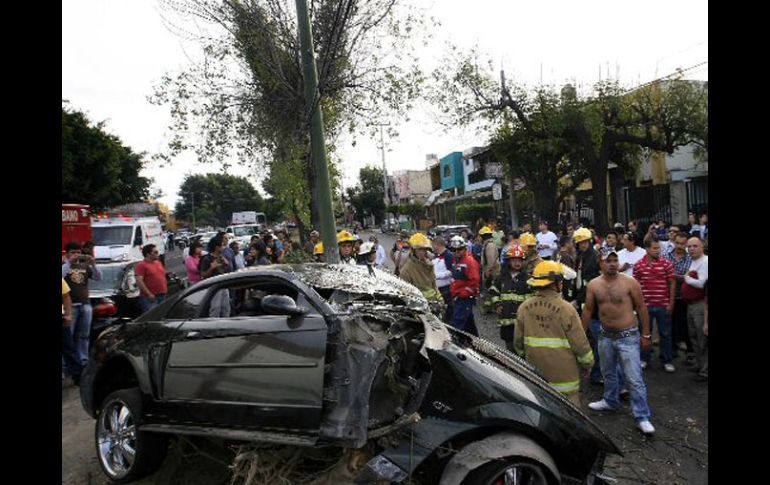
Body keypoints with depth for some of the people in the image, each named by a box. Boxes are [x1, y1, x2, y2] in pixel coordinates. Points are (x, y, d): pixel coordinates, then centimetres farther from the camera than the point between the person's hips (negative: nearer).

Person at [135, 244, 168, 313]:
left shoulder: (158, 263, 15)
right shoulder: (142, 265, -9)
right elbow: (139, 281, -17)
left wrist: (165, 291, 17)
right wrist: (149, 294, -21)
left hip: (162, 297, 8)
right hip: (150, 298, -8)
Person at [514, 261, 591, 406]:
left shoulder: (524, 308, -5)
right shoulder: (566, 309, -17)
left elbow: (518, 342, 4)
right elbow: (580, 343, -9)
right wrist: (588, 364, 8)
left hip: (534, 375, 4)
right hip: (563, 374, -4)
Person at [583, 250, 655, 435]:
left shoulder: (630, 282, -11)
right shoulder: (593, 285, -2)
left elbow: (641, 308, -5)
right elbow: (588, 311, 6)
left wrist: (646, 335, -4)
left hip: (628, 336, -4)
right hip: (605, 336, 4)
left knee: (634, 378, -3)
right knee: (608, 373, 22)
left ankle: (642, 417, 8)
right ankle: (610, 401, 43)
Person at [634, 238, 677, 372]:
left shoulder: (666, 263, -4)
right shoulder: (638, 265, -1)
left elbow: (672, 283, -1)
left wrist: (671, 303, -4)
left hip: (663, 305, -1)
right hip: (645, 305, 1)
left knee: (665, 334, 8)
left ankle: (667, 361, 20)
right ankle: (644, 359, 25)